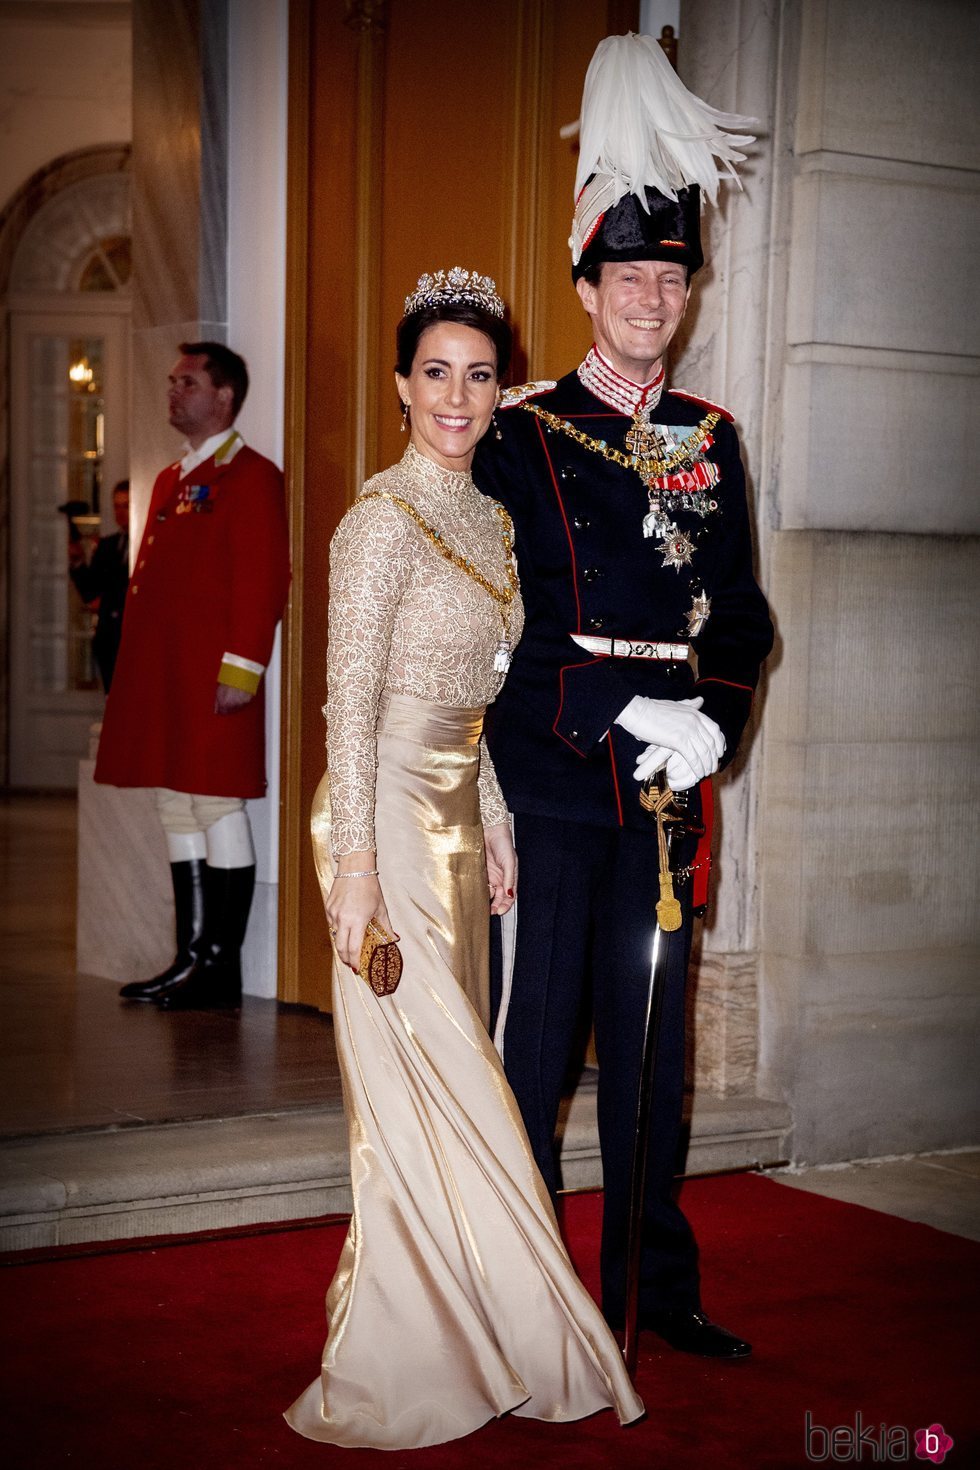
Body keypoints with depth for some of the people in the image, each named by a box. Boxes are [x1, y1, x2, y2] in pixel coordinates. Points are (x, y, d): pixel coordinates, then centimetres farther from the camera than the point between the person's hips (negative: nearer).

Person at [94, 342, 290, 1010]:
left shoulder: (251, 475, -7)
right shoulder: (171, 478, 20)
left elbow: (264, 579, -15)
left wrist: (241, 670, -20)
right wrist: (138, 675, 18)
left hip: (213, 681, -9)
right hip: (163, 679, 9)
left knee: (217, 809, -4)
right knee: (178, 812, 11)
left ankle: (222, 969, 2)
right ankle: (192, 958, 18)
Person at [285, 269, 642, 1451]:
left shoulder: (486, 518, 13)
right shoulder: (386, 518, -13)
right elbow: (350, 701, -15)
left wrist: (495, 824, 17)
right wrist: (356, 858, -18)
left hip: (456, 814, 8)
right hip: (388, 816, -8)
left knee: (441, 1075, 13)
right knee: (425, 1075, -4)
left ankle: (434, 1326, 24)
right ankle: (408, 1358, 8)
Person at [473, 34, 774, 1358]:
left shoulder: (712, 438, 12)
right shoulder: (522, 435, -2)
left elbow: (741, 610, 10)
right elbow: (506, 621, -6)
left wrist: (714, 722, -9)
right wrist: (622, 718, -16)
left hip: (669, 791, 4)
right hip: (548, 787, -4)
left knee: (651, 1048, 13)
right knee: (532, 1045, 2)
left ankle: (655, 1289, 25)